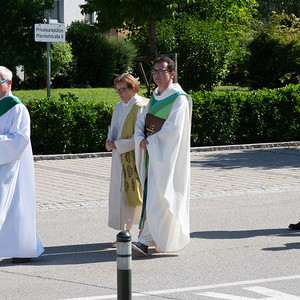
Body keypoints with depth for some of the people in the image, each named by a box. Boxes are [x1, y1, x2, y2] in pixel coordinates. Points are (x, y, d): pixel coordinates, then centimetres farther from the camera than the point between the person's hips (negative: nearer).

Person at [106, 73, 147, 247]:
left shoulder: (140, 108, -12)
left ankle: (126, 232, 0)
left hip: (134, 158, -8)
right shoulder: (119, 107, 13)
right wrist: (110, 140, 0)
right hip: (120, 157, 8)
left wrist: (118, 145, -16)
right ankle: (125, 232, 14)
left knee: (130, 193, -5)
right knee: (119, 192, 8)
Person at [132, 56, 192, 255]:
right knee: (151, 193, 10)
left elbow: (174, 129, -19)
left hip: (165, 154, -8)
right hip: (151, 152, 8)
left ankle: (145, 240, -16)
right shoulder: (155, 97, 15)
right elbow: (141, 122, 12)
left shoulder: (179, 99, -11)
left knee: (156, 196, -12)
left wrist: (151, 140, -11)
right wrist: (141, 140, -8)